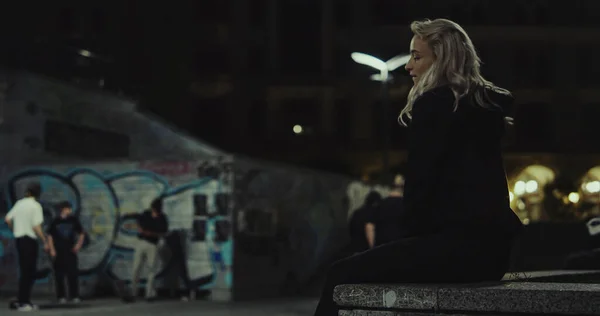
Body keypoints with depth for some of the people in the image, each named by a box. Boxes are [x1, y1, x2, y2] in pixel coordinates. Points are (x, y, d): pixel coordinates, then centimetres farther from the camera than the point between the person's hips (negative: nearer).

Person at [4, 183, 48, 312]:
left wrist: (15, 231, 23)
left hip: (19, 238, 7)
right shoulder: (36, 206, -13)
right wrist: (45, 242, -10)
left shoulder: (19, 203, 7)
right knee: (27, 272, -2)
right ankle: (23, 302, -1)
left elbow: (7, 219, 8)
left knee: (26, 271, 15)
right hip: (29, 239, -7)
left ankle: (24, 300, 19)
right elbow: (36, 227, -18)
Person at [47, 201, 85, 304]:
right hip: (58, 252, -1)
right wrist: (52, 250, -3)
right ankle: (61, 296, 7)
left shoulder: (74, 220, 3)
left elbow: (81, 233, 11)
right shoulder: (55, 221, 0)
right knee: (59, 275, 0)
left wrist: (79, 244, -3)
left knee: (73, 274, -4)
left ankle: (75, 296, 0)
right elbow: (50, 236, 4)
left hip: (70, 251, 1)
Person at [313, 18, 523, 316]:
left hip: (458, 242, -10)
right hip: (491, 245, 10)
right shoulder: (489, 103, 17)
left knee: (342, 276, -8)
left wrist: (410, 233, 2)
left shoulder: (433, 104, -7)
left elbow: (420, 181, -9)